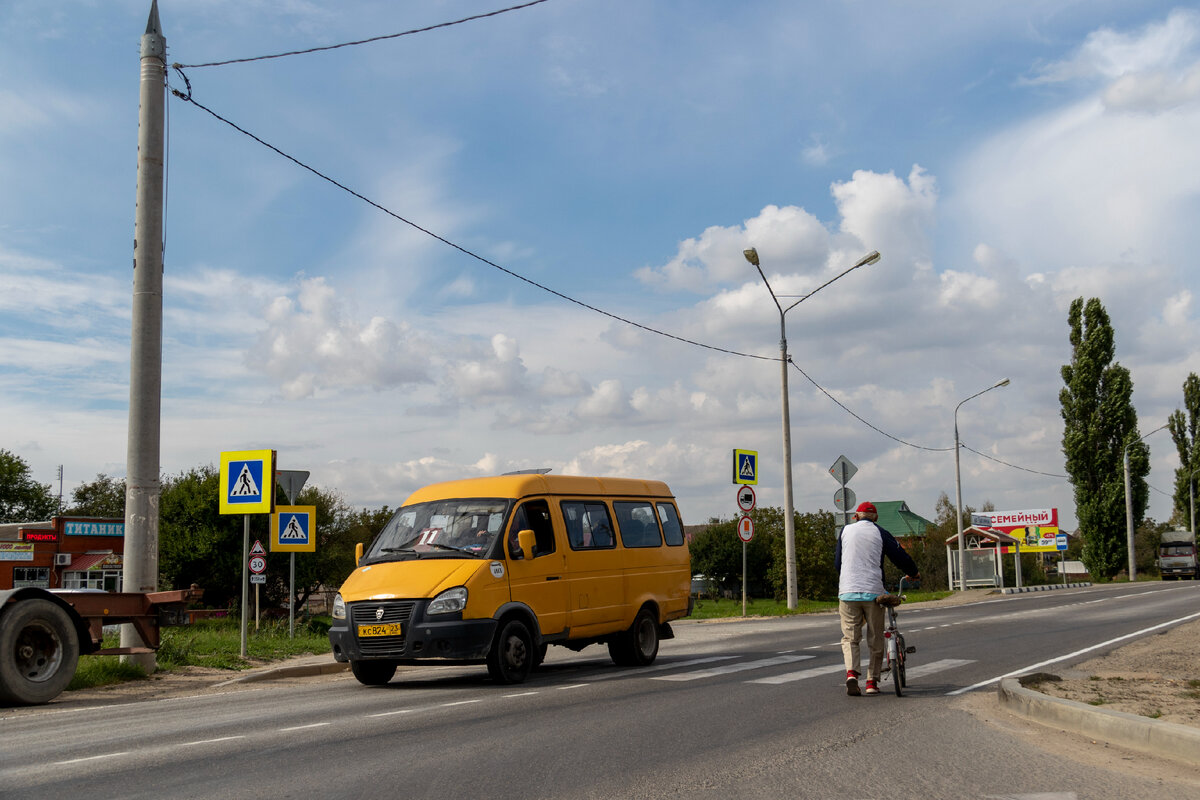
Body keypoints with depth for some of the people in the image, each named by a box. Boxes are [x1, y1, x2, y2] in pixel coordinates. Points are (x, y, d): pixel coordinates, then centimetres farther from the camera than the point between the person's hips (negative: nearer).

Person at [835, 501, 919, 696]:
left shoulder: (846, 531, 11)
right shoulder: (880, 533, 4)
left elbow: (837, 562, 18)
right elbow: (900, 557, 5)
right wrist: (912, 573, 25)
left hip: (847, 592, 1)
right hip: (873, 592, -1)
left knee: (850, 637, 7)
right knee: (875, 639, 10)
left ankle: (851, 672, -16)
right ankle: (872, 681, 8)